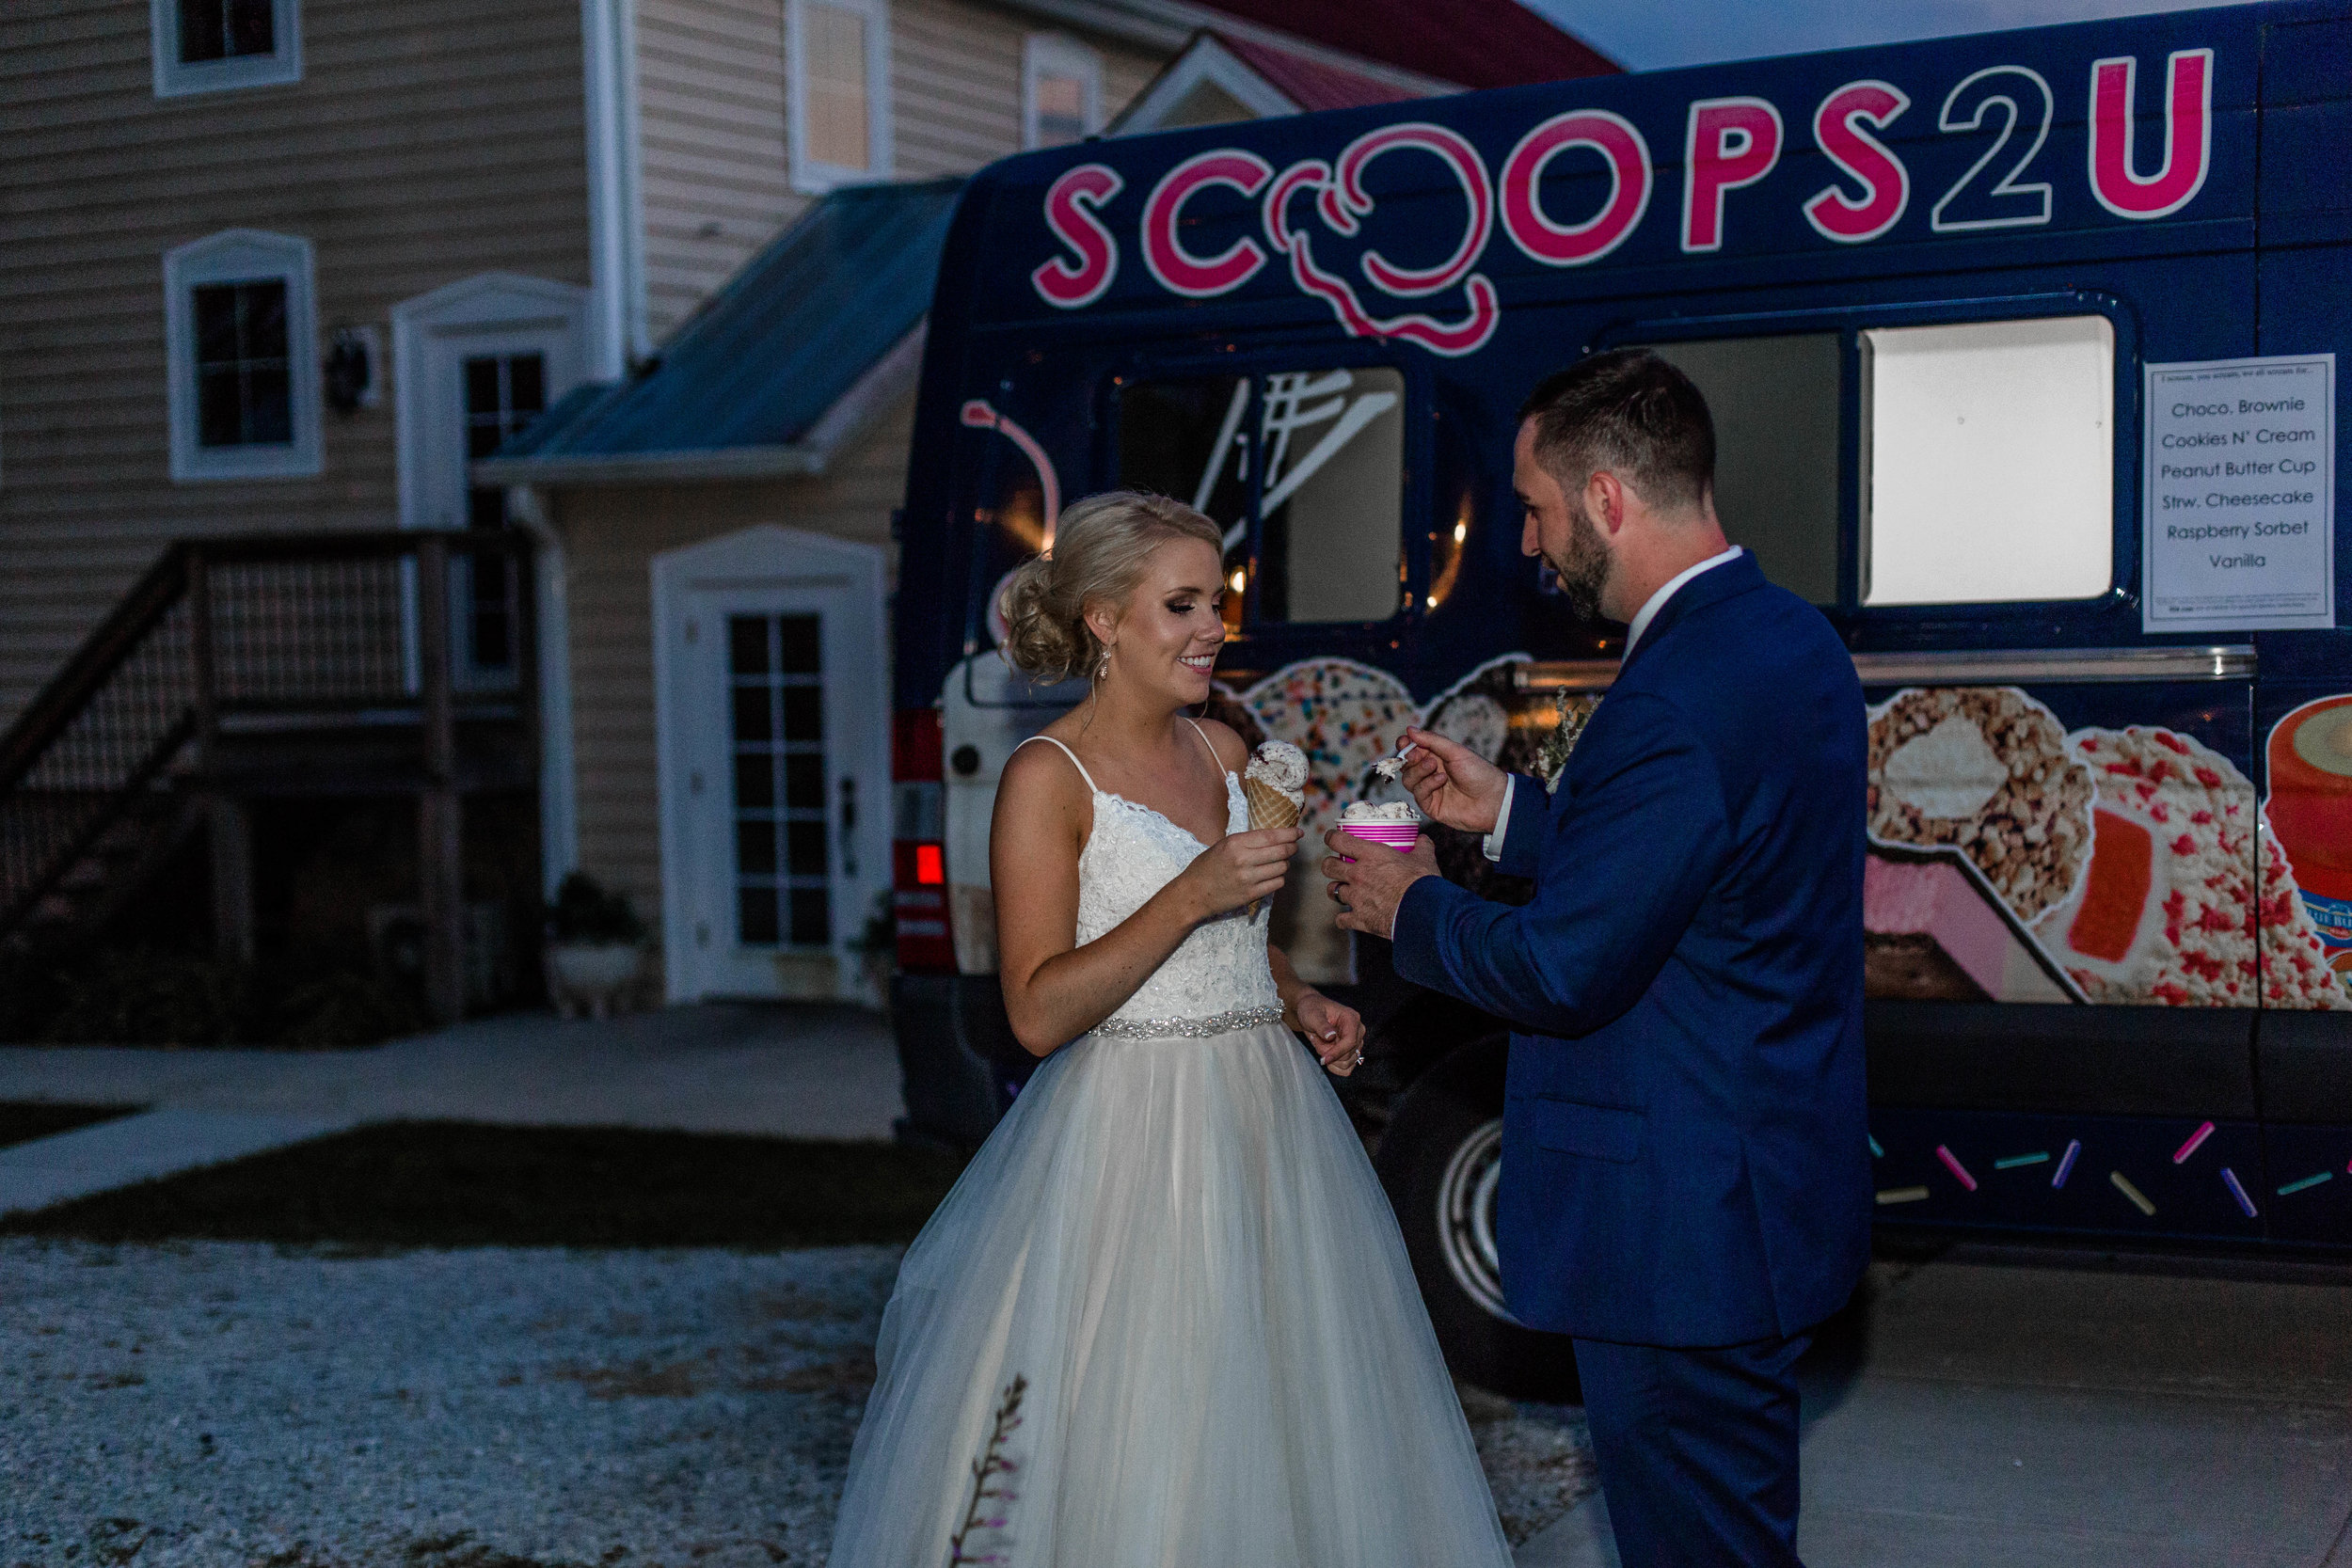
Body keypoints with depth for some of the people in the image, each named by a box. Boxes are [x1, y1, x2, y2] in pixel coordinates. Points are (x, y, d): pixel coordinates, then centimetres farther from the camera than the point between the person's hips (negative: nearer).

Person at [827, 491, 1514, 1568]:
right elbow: (1038, 1013, -17)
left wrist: (1299, 1002, 5)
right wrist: (1190, 895, -23)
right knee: (1133, 1452, -3)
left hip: (1264, 1115, 7)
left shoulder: (1223, 752, 10)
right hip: (1131, 1133, -7)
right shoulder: (1049, 777, -11)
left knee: (1280, 1425, 12)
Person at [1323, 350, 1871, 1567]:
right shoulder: (1795, 642, 6)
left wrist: (1409, 908, -6)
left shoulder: (1673, 703, -26)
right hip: (1770, 1185, 10)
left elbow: (1560, 971, -23)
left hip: (1680, 1226, -10)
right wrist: (1509, 813, 14)